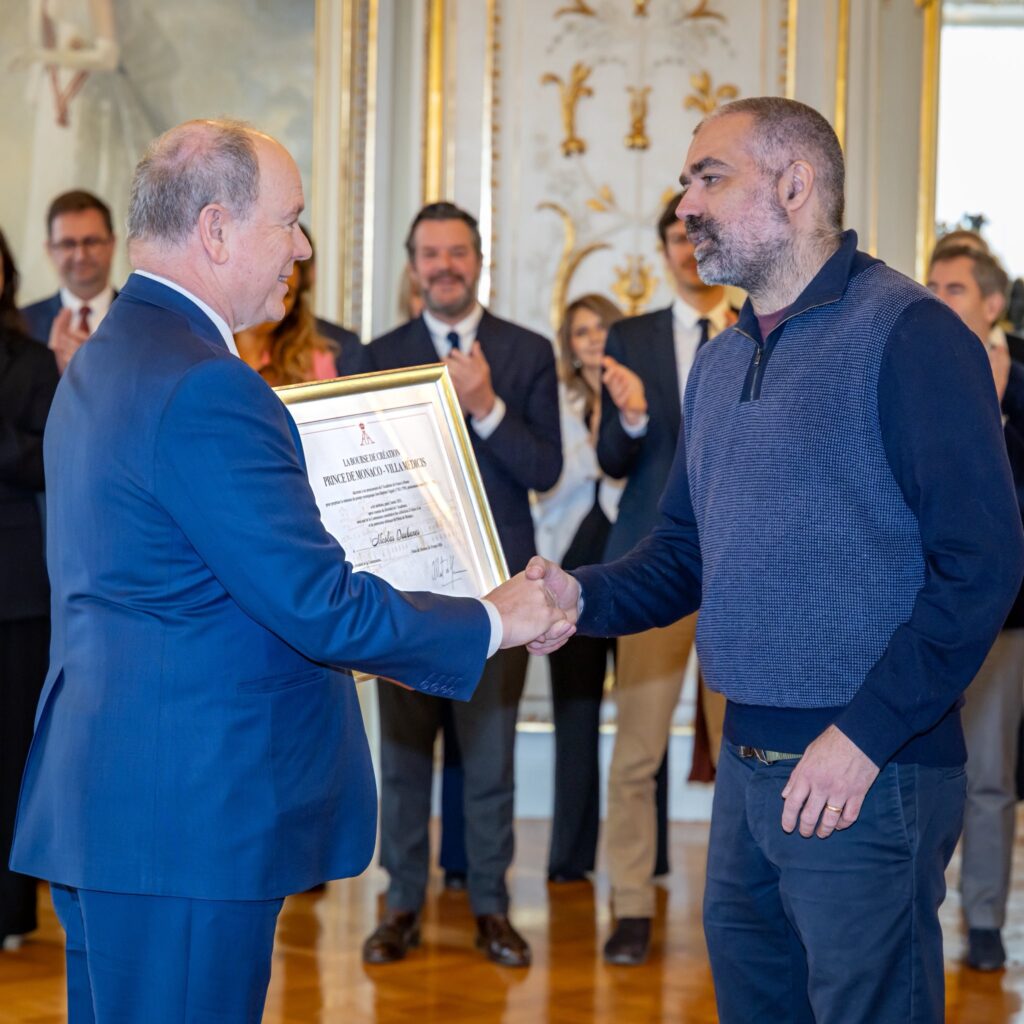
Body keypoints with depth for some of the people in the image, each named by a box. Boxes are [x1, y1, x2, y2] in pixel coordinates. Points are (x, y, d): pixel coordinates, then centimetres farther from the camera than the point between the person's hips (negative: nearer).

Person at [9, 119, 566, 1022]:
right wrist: (495, 622, -6)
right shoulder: (206, 388, -19)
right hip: (187, 819, -10)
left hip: (98, 802, 11)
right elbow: (321, 605, -19)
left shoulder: (99, 364, 14)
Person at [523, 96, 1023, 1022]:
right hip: (748, 763, 8)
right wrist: (583, 597, -2)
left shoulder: (907, 334, -12)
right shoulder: (722, 362, 16)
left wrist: (864, 737, -20)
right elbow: (684, 550, 19)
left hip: (869, 773, -8)